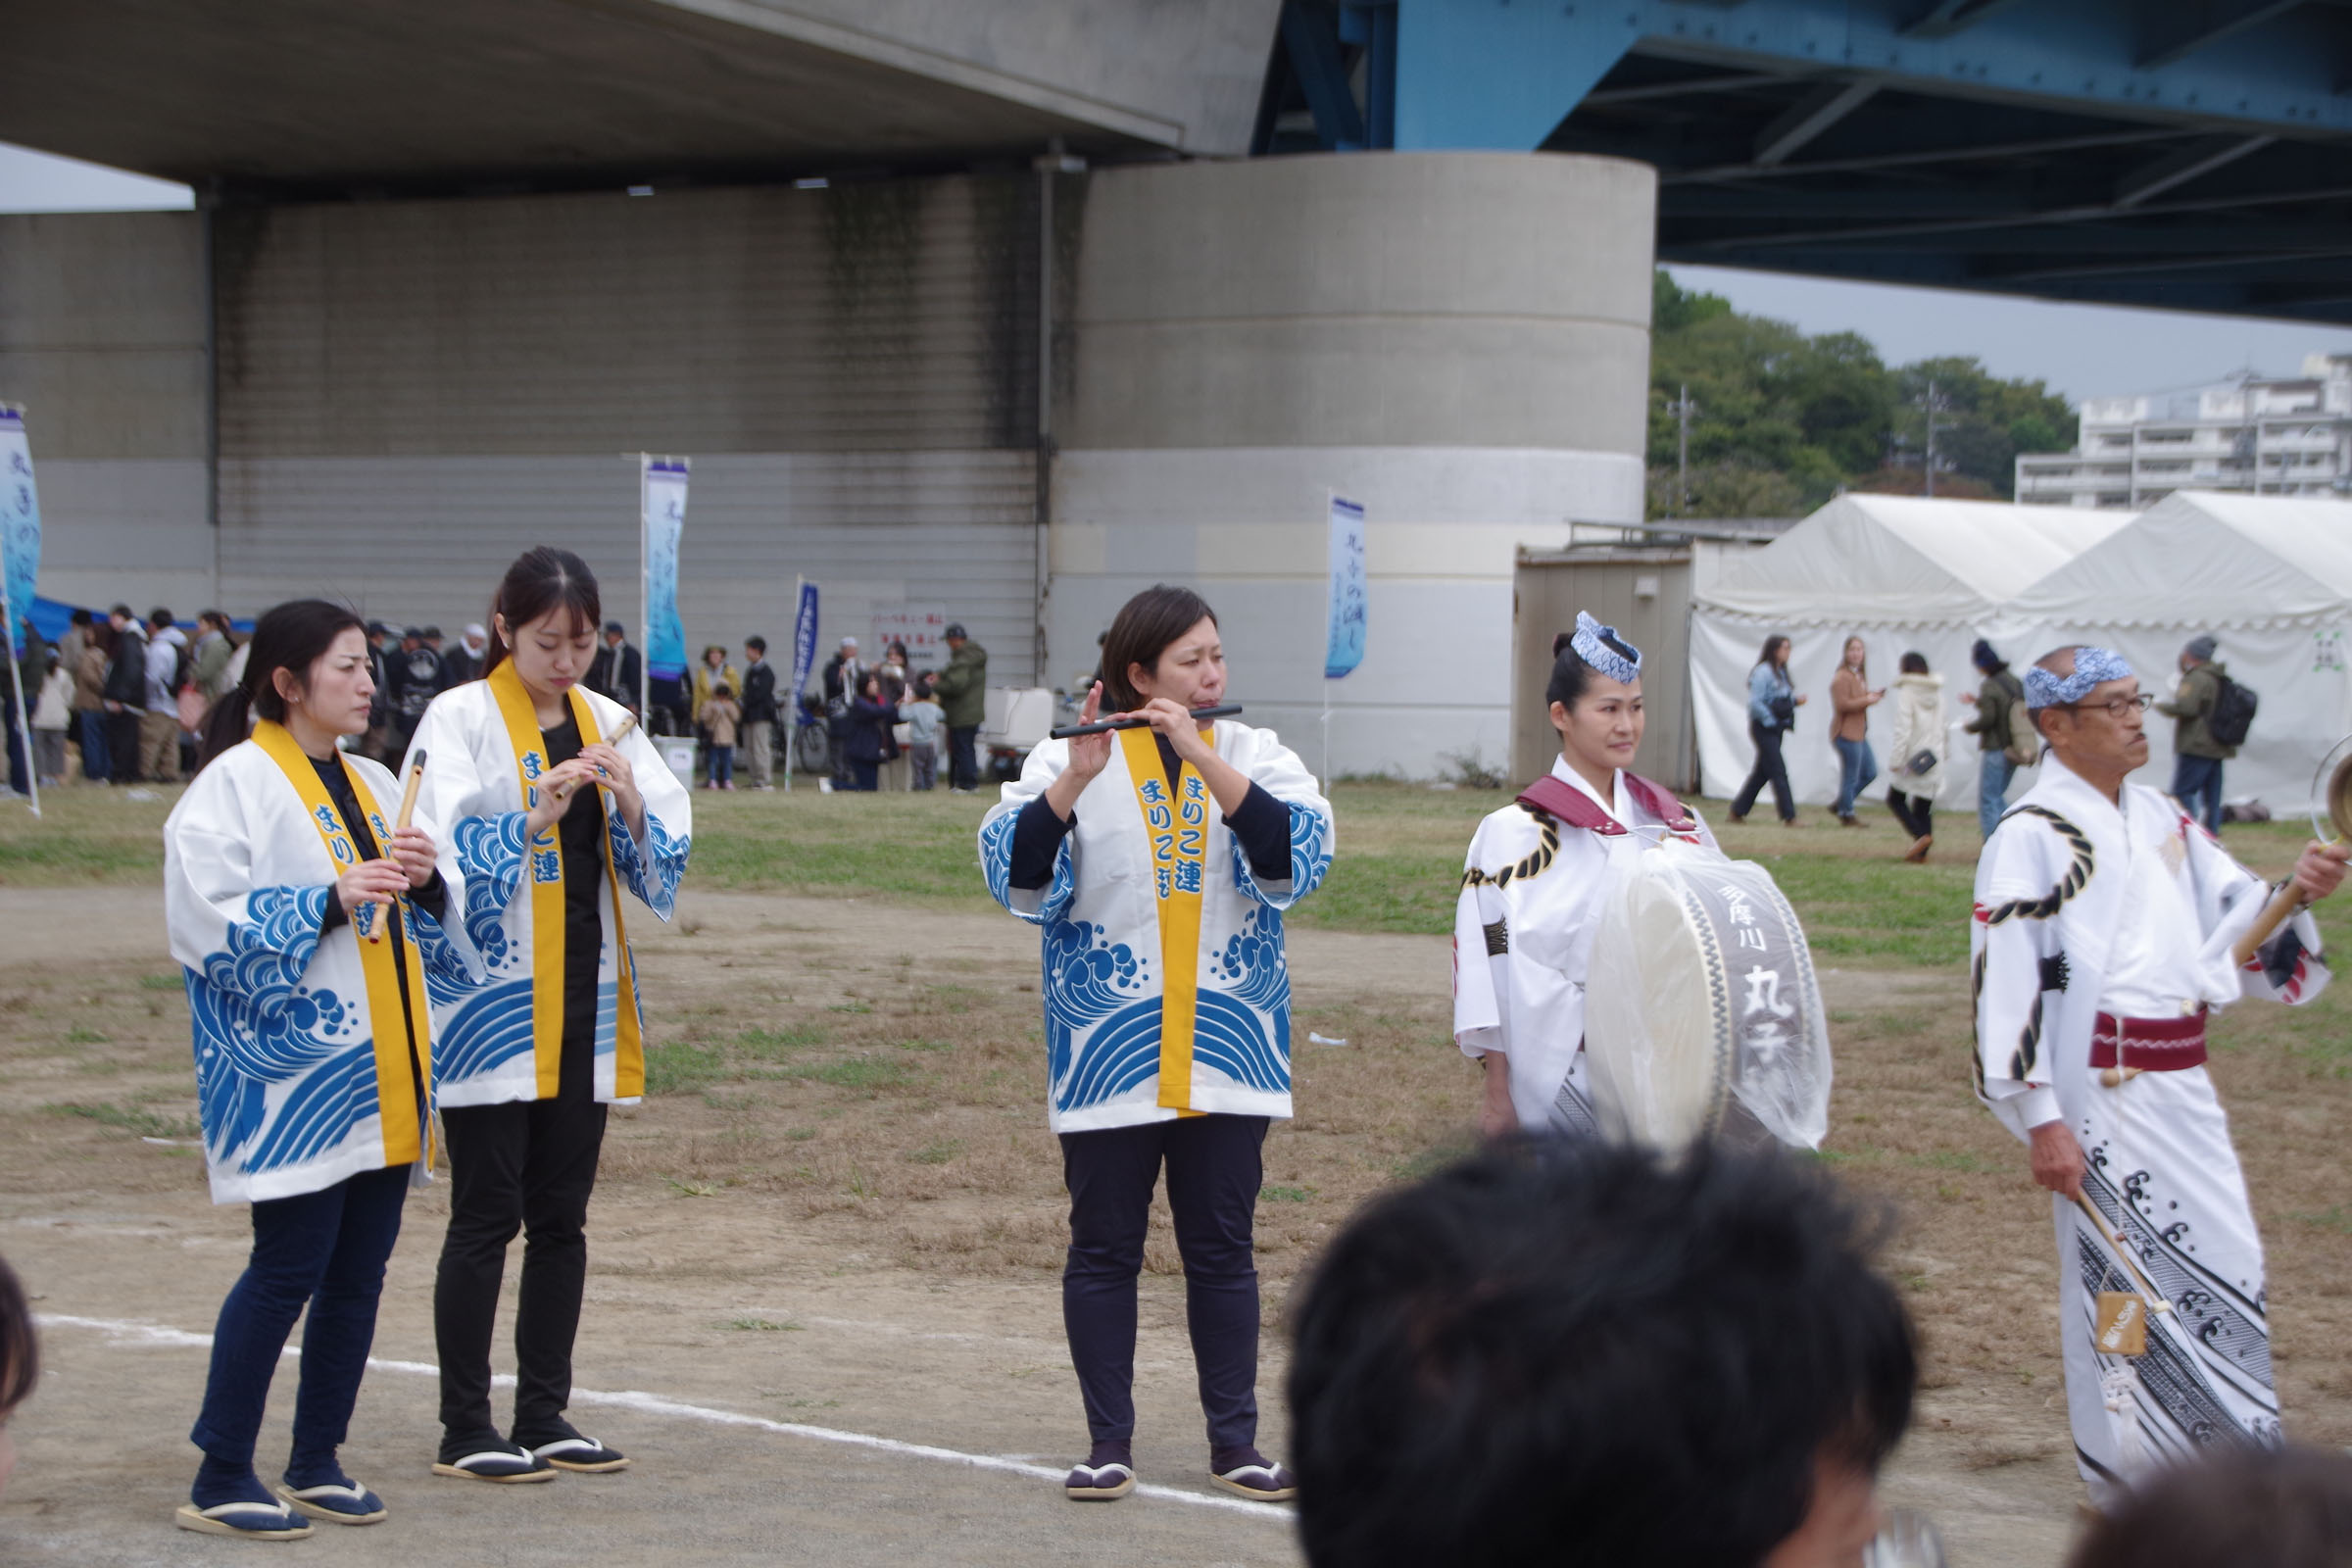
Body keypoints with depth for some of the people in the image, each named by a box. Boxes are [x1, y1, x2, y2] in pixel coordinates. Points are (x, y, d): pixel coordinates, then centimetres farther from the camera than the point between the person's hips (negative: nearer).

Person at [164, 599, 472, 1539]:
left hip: (381, 1074, 8)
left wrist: (425, 882, -3)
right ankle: (220, 1481, -1)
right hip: (294, 1072, -7)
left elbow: (445, 913, 20)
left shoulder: (371, 784, 16)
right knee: (289, 1267, -9)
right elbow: (207, 917, -16)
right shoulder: (237, 782, -7)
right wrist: (330, 902, -22)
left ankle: (317, 1462, 19)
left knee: (360, 1268, 8)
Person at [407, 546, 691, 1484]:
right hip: (490, 1001, -5)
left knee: (561, 1215, 9)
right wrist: (534, 817, -27)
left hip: (583, 999, 5)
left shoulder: (608, 723, 9)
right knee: (486, 1215, -2)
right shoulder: (460, 719, -6)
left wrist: (631, 807, -14)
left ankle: (544, 1416, 18)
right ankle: (464, 1431, 6)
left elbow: (665, 862, 6)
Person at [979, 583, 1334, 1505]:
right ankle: (1108, 1444, 13)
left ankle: (1234, 1439, 14)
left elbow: (1298, 855, -14)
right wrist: (1075, 779, -28)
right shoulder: (1068, 761, -1)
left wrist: (1201, 756, -22)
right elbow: (1014, 871, -14)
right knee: (1104, 1250, 4)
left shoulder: (1256, 755, 5)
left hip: (1224, 1051, 1)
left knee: (1223, 1249, 6)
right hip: (1106, 1061, -1)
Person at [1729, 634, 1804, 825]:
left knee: (1762, 772, 13)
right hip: (1764, 728, -9)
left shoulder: (1780, 673, 15)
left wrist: (1795, 700, 1)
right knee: (1778, 771, -10)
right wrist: (1771, 721, -18)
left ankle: (1738, 811, 22)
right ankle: (1789, 816, -10)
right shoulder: (1763, 672, -13)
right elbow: (1754, 702, -19)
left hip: (1776, 729, 9)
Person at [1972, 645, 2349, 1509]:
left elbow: (2232, 927, 14)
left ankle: (2227, 1461, 24)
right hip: (2103, 1093, -7)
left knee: (2228, 1272, 9)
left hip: (2182, 1084, 7)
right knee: (2121, 1274, -1)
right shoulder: (2031, 837, -10)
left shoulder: (2162, 820, 14)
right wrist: (2042, 1121, -19)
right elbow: (2007, 985, -15)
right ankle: (2127, 1479, 13)